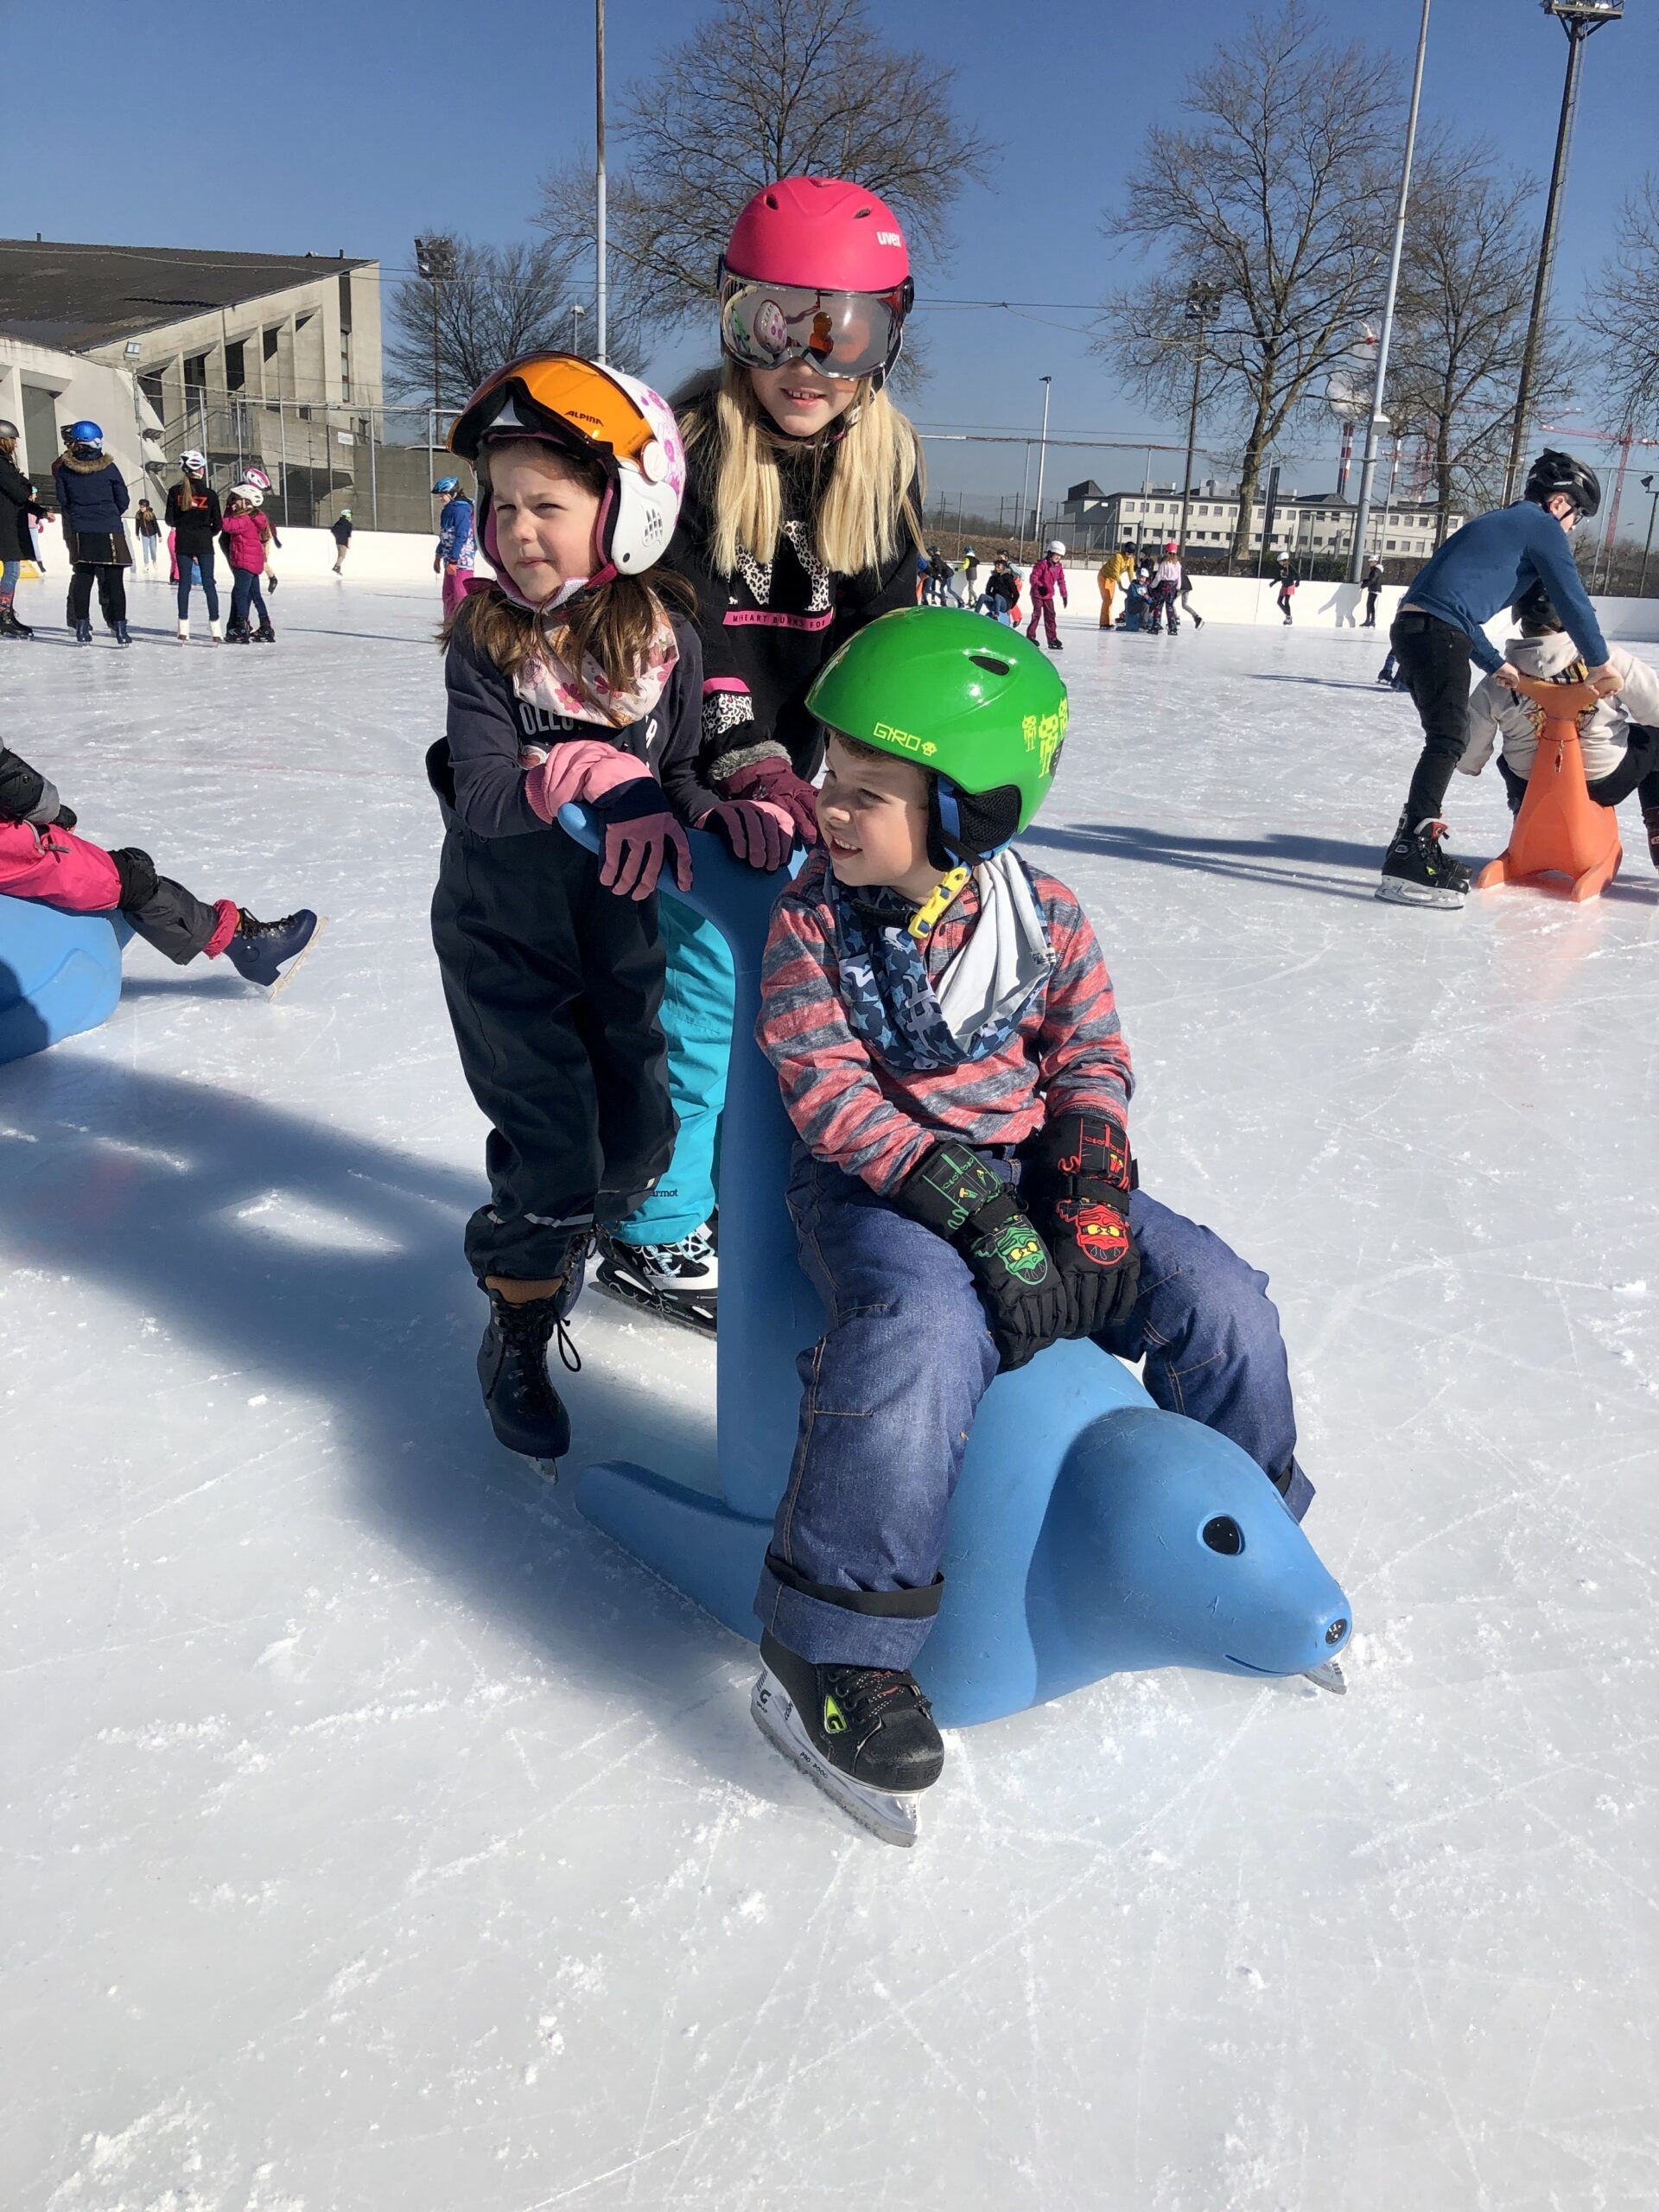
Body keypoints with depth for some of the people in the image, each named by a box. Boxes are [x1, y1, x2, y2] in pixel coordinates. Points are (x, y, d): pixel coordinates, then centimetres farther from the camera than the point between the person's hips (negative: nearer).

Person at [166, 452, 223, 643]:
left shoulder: (175, 492, -2)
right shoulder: (210, 494, -6)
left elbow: (170, 520, -1)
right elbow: (218, 524, -3)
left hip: (183, 543, 2)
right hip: (204, 544, -2)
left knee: (184, 583, 7)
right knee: (209, 583, 1)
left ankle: (183, 630, 4)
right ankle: (215, 630, -4)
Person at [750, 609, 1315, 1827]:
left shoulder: (1047, 918, -1)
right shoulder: (810, 924, -8)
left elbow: (1093, 1066, 4)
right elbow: (833, 1093, -15)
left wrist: (1089, 1201, -14)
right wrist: (972, 1213, -25)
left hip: (1027, 1169, 4)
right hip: (872, 1183, -3)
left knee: (1218, 1298, -10)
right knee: (929, 1331, -35)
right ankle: (834, 1641, -21)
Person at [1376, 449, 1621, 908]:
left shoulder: (1498, 523, 31)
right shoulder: (1542, 527, 5)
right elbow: (1572, 599, 2)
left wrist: (1495, 664, 33)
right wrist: (1600, 663, 11)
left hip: (1411, 627, 9)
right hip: (1440, 632, -9)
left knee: (1449, 737, 15)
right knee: (1448, 741, -15)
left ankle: (1416, 844, 17)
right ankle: (1408, 860, -24)